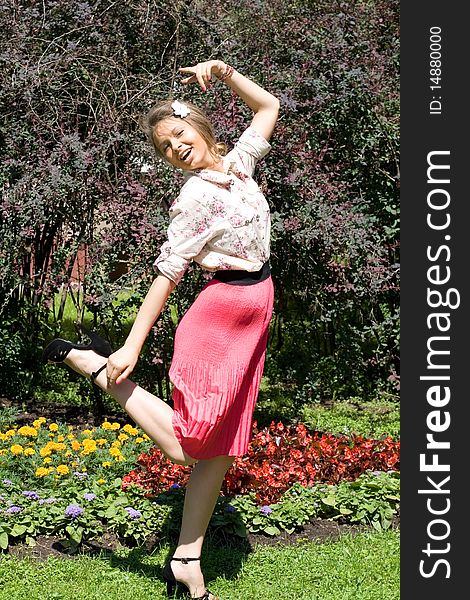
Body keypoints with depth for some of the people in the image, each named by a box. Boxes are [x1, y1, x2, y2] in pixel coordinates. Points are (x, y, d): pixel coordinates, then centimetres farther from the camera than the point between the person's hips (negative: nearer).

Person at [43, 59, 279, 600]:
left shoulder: (236, 163, 7)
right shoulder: (196, 197, -12)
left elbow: (269, 106, 21)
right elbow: (167, 273, -16)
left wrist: (225, 73, 6)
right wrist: (132, 346, -19)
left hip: (252, 315, 7)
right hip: (222, 313, -7)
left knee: (220, 445, 6)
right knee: (187, 444, -11)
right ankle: (92, 363, 1)